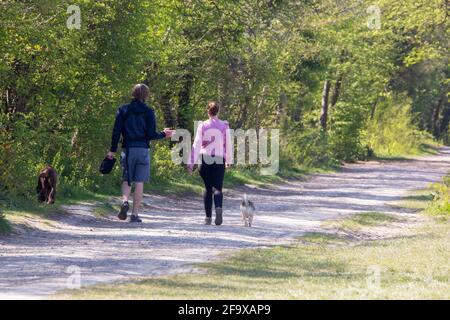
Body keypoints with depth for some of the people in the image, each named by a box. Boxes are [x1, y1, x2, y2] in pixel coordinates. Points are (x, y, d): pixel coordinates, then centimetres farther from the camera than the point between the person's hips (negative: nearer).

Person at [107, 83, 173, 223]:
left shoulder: (123, 110, 3)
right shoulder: (148, 112, -3)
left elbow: (116, 132, 1)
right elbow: (151, 134, -6)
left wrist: (112, 150, 6)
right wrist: (164, 134, 12)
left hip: (127, 149, 2)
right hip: (143, 149, -1)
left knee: (126, 180, 12)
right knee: (139, 183, 3)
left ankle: (124, 201, -17)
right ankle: (135, 214, 2)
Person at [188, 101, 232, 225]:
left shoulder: (203, 126, 0)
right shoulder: (224, 126, 1)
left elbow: (196, 144, -4)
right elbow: (228, 144, 5)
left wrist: (192, 162, -5)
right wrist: (229, 161, 17)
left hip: (205, 159, 1)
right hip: (219, 160, -1)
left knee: (208, 188, 12)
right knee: (217, 188, -2)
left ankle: (208, 217, 11)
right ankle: (218, 207, -31)